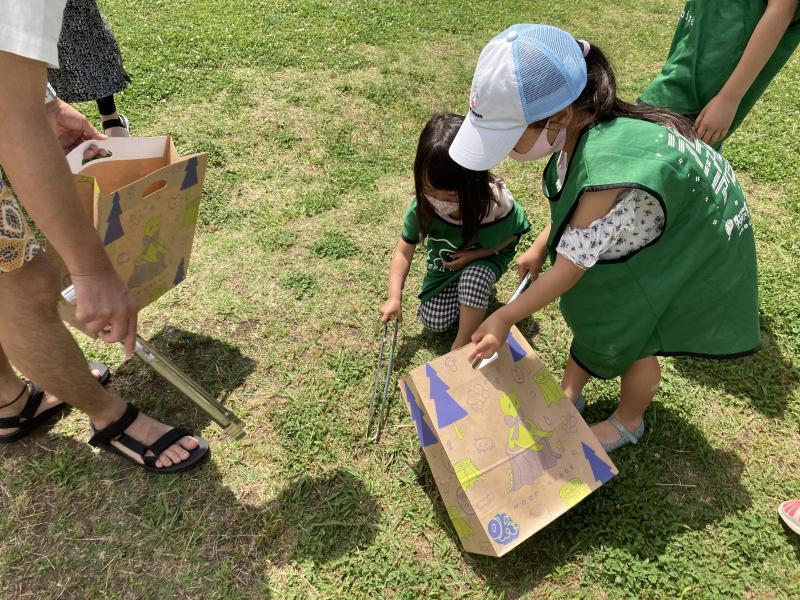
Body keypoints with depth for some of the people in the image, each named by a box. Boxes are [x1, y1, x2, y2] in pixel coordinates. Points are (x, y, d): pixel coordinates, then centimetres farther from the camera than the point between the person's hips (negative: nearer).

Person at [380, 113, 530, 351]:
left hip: (485, 258, -2)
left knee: (474, 276, -36)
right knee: (435, 322, -6)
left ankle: (461, 346, -14)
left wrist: (474, 255, -24)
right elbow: (404, 251, -19)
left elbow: (512, 235, -13)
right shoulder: (423, 205, -29)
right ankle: (458, 286, 24)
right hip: (445, 261, 2)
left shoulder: (497, 203, -34)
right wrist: (394, 297, -28)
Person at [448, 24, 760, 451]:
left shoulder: (607, 170, -44)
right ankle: (570, 393, 39)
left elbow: (571, 266, -31)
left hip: (691, 245, -7)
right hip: (647, 228, 7)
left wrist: (505, 318, -20)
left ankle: (628, 423, 39)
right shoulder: (581, 123, -21)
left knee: (633, 334, 8)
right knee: (592, 305, 14)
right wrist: (539, 247, 2)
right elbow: (572, 199, 0)